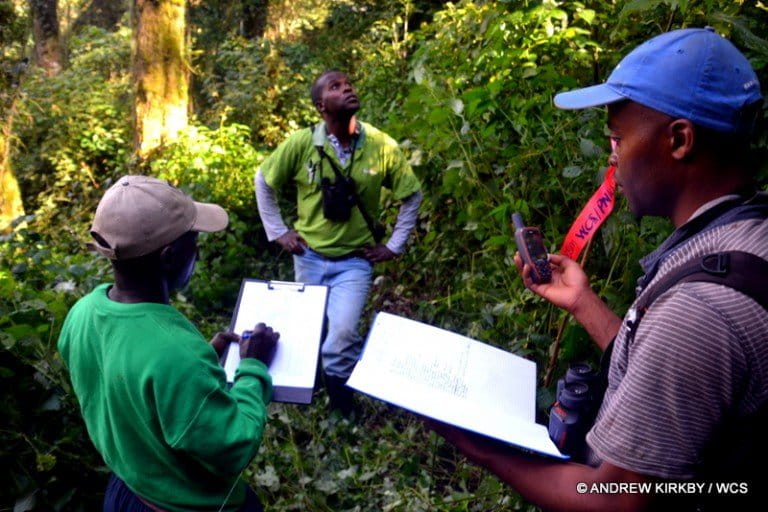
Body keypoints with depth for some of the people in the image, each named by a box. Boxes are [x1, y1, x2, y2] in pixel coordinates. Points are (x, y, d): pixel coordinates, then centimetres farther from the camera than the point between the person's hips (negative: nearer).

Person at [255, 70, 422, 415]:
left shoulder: (382, 147, -12)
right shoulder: (301, 143, -13)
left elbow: (412, 196, 2)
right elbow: (263, 181, 3)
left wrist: (394, 246, 0)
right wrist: (278, 232, 0)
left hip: (356, 260, -1)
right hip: (309, 256, 2)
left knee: (342, 332, -18)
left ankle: (338, 391, 11)